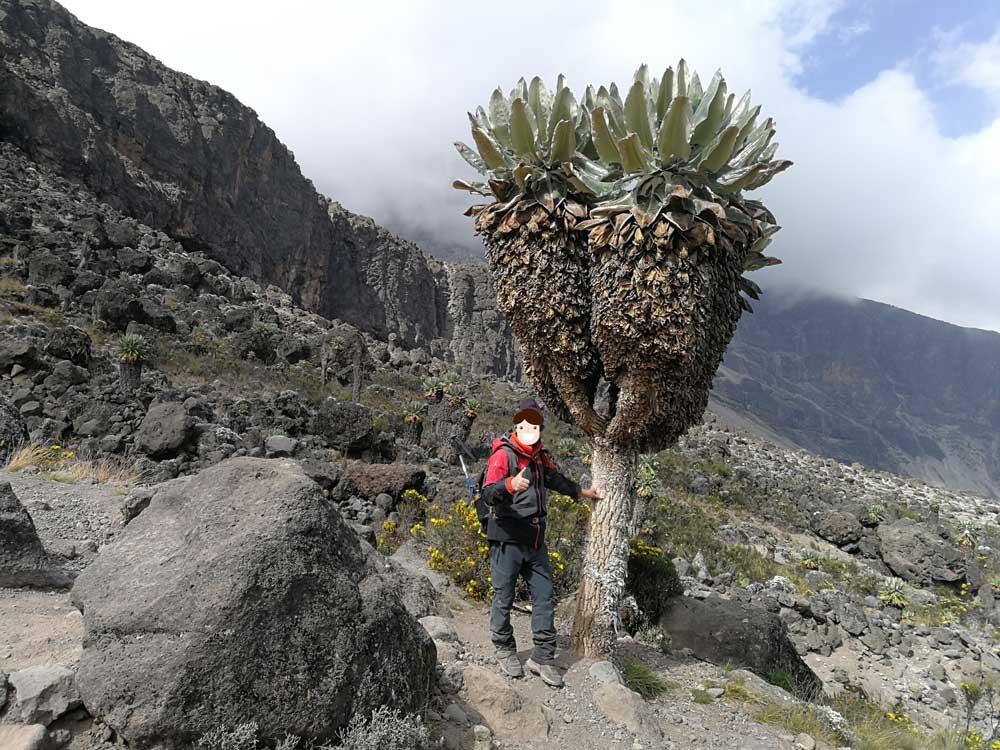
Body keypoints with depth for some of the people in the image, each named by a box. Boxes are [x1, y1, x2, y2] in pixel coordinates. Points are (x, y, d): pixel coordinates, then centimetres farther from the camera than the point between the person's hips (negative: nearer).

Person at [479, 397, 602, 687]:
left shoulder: (540, 458, 11)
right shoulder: (503, 454, -13)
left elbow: (555, 478, 32)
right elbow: (487, 495, -25)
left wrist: (579, 491, 42)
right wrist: (510, 485, -45)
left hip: (535, 540, 7)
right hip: (507, 539, -7)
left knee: (544, 595, 6)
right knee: (504, 598, 4)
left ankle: (543, 657, 16)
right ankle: (505, 650, 24)